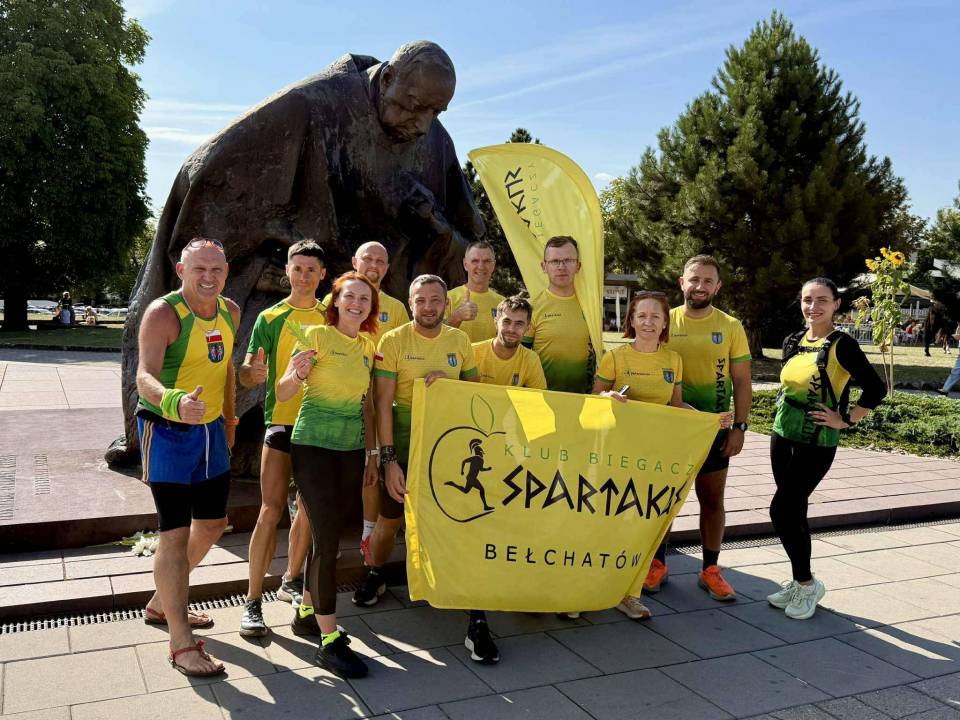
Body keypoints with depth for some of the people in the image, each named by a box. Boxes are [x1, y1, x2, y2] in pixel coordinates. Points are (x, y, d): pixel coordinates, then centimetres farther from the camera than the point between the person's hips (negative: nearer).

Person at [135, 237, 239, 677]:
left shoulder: (230, 312, 4)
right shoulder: (163, 313, -18)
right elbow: (145, 376, -30)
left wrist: (230, 416, 22)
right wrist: (175, 403, -51)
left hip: (211, 430, 8)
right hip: (168, 431, -8)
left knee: (212, 523, 17)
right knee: (176, 534, -7)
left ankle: (161, 604, 37)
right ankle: (181, 644, 3)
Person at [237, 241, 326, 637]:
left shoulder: (330, 318, 7)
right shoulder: (270, 318, -1)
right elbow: (247, 373, -7)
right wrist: (252, 372, -30)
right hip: (281, 421, -3)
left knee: (308, 511, 12)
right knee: (271, 511, -8)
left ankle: (291, 581, 30)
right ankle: (253, 601, 0)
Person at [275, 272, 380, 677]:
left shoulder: (367, 346, 10)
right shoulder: (317, 336, -7)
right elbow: (283, 394, -9)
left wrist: (372, 453, 15)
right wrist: (297, 373, -30)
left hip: (352, 450, 6)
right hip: (314, 446, -6)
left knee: (330, 535, 11)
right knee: (327, 539, -7)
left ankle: (307, 613, 29)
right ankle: (330, 641, -1)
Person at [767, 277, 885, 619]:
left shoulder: (841, 345, -11)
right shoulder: (793, 342, 8)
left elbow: (876, 389, -13)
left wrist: (845, 420, -12)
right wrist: (783, 416, 12)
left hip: (816, 442, -7)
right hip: (783, 434, 7)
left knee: (782, 510, -8)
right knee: (794, 511, 12)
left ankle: (806, 583, 10)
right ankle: (800, 582, 25)